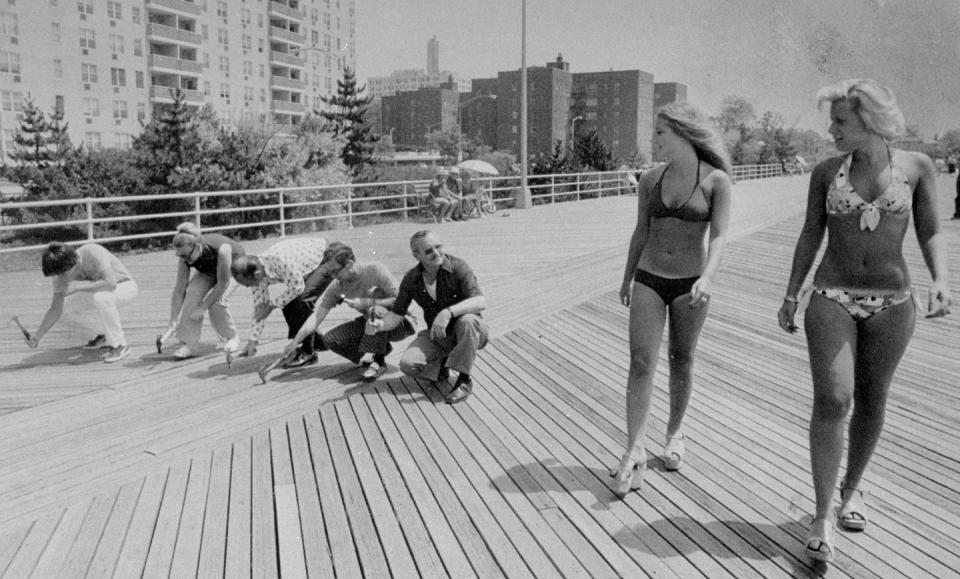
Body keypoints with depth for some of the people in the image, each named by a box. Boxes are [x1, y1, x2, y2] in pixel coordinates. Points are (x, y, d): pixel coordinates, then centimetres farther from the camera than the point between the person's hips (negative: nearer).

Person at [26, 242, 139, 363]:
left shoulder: (93, 252, -30)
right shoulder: (61, 273, -11)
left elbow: (110, 283, -39)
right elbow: (55, 310, -5)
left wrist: (78, 286, -34)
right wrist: (37, 336, -13)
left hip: (126, 286, -7)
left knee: (101, 297, -33)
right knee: (76, 304, -12)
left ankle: (119, 345, -20)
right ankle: (110, 334, 9)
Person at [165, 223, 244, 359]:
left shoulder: (221, 249, -43)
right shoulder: (185, 258, -28)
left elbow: (223, 284, -34)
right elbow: (179, 289, -22)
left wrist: (203, 308, -31)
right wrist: (174, 319, -26)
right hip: (207, 271, 4)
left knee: (217, 300, -26)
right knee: (192, 293, -23)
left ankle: (231, 338, 0)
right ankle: (189, 344, -14)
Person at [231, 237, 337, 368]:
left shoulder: (280, 260, -38)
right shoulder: (258, 270, -10)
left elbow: (297, 287, -27)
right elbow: (259, 306, -1)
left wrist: (273, 305, -19)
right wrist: (253, 340, -1)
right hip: (309, 267, 8)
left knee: (302, 300, -23)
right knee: (288, 302, 2)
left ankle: (308, 352, -13)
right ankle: (317, 342, 20)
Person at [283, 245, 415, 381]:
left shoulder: (376, 270, -22)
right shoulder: (337, 286, -8)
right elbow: (317, 315, -9)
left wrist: (366, 302, -28)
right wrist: (295, 342, -15)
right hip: (371, 323, 6)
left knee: (375, 309, -37)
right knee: (330, 339, -10)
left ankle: (376, 361, -24)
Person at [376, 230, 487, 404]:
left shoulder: (457, 266, -18)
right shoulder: (411, 279, -6)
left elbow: (480, 302, -29)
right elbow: (396, 314, -2)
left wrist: (448, 312, -44)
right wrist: (380, 325, -25)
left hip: (469, 332, -3)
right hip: (437, 336, 3)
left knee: (467, 321, -38)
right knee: (407, 364, -22)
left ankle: (464, 380, -20)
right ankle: (441, 366, 10)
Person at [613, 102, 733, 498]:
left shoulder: (716, 180, -6)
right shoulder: (650, 180, 4)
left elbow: (719, 236, -13)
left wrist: (707, 278, -29)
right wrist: (627, 279, 19)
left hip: (690, 284, -2)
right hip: (649, 281, 2)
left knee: (681, 361, 11)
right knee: (641, 361, -8)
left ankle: (675, 433, 32)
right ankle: (635, 453, -7)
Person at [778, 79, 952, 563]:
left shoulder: (917, 166, 0)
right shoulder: (826, 172, 1)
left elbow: (930, 233, 3)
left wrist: (940, 281, -15)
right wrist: (791, 295, 5)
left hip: (891, 303, 1)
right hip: (831, 299, -1)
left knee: (871, 404, 12)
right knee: (832, 401, -14)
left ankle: (852, 488, 35)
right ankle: (822, 518, -6)